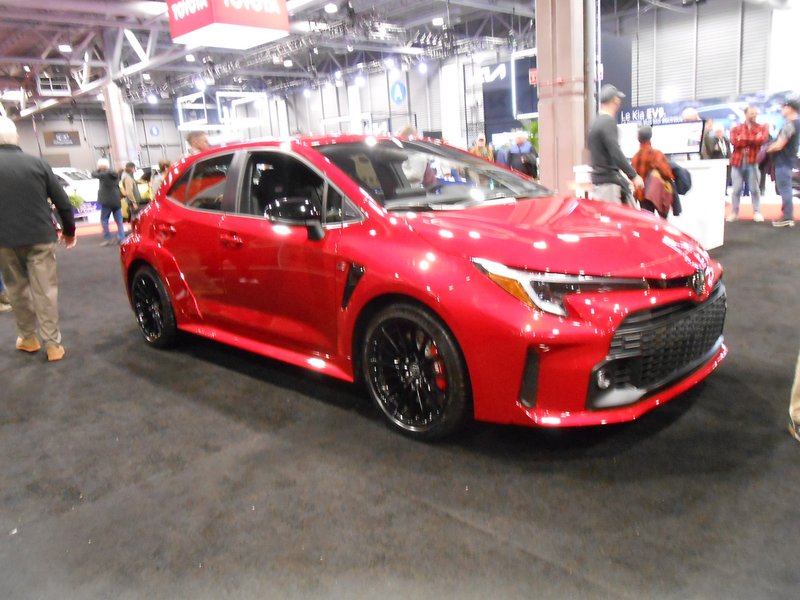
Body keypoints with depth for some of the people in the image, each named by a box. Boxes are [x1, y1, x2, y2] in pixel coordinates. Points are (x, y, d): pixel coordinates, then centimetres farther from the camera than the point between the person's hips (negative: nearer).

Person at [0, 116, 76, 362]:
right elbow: (62, 202, 3)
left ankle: (28, 337, 26)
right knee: (45, 291, 2)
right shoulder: (38, 163, 0)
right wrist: (69, 231, 16)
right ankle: (52, 344, 3)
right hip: (41, 238, 0)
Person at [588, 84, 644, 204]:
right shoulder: (608, 122, -13)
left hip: (599, 179, 9)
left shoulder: (595, 123, 15)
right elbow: (616, 153, -21)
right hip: (608, 181, -9)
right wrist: (634, 176, -19)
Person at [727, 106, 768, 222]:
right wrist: (754, 139, -8)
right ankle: (734, 212, 10)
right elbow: (734, 141, -10)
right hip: (737, 162, 0)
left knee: (754, 189, 1)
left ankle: (757, 212, 10)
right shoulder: (736, 128, 9)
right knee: (736, 189, 2)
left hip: (752, 163, 0)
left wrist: (744, 138, -10)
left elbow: (762, 140, -12)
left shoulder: (762, 128, 8)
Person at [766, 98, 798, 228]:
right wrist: (771, 146, 10)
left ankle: (787, 218, -3)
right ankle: (788, 216, 19)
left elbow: (779, 145, -20)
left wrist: (768, 150, -3)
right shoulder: (795, 124, 14)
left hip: (783, 161, -10)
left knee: (784, 189, -6)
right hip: (787, 160, 10)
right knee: (786, 189, 14)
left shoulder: (789, 124, -18)